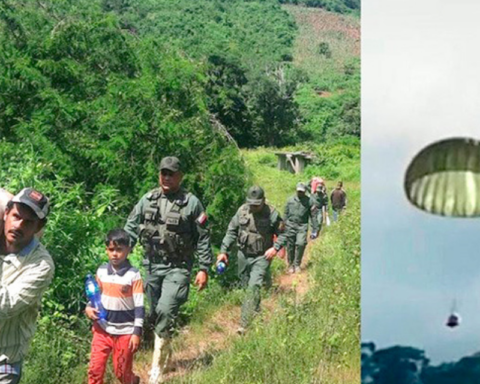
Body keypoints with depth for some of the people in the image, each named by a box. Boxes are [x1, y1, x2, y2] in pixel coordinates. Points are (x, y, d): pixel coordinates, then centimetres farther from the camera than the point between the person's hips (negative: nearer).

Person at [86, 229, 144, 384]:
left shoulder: (134, 275, -14)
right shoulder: (101, 271, -1)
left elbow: (139, 307, -12)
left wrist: (137, 333, -14)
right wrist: (89, 308, -7)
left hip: (125, 332, -3)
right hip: (102, 329, 4)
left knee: (122, 371, 11)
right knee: (95, 368, 1)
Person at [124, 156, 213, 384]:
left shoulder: (191, 203, -6)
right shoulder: (147, 200, 3)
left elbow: (203, 238, -3)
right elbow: (131, 228, 7)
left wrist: (204, 269, -5)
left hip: (178, 268, -4)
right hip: (152, 265, 5)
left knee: (165, 311, -18)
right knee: (155, 314, 13)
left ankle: (157, 365, -6)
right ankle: (166, 353, 37)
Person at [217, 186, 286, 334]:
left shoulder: (272, 214, -13)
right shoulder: (242, 210, -4)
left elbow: (282, 234, -2)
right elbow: (231, 231, 2)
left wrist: (275, 247, -19)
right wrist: (224, 251, -4)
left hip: (261, 257, -4)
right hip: (243, 255, 4)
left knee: (254, 287, -15)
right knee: (246, 285, 16)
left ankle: (244, 323, -16)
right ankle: (256, 311, 40)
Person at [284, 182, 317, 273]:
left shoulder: (309, 201, 2)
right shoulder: (290, 200, 7)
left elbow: (313, 216, 5)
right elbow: (286, 214, 13)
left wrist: (315, 229, 2)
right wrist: (283, 226, 14)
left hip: (302, 226, -2)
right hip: (290, 226, 2)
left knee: (301, 244, -17)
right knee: (290, 246, 3)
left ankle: (297, 264, 0)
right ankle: (291, 265, 18)